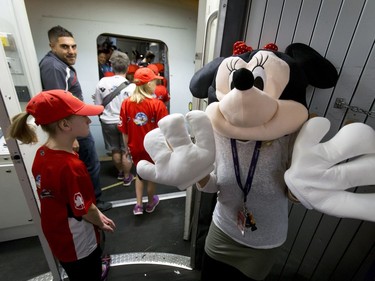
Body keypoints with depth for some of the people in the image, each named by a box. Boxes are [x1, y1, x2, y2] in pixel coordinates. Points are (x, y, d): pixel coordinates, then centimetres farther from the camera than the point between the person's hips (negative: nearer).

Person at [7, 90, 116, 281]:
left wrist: (97, 215, 4)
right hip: (78, 242, -7)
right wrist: (101, 223, -3)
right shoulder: (71, 166, -37)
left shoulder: (42, 154, -10)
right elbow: (85, 209, -25)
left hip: (58, 235, 7)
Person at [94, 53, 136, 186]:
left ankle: (120, 172, 40)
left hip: (108, 122, 3)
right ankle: (127, 177, 28)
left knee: (115, 150, 19)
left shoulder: (102, 82, -8)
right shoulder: (131, 86, -17)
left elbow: (98, 106, -1)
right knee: (126, 151, 12)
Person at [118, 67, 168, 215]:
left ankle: (138, 205, 29)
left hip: (135, 147, 3)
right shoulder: (157, 104, -19)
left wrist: (127, 147, 10)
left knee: (140, 173, 25)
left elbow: (124, 131, -4)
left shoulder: (126, 103, -9)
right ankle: (150, 203, 41)